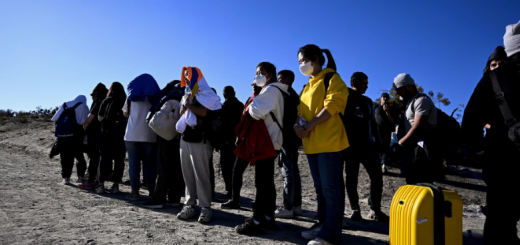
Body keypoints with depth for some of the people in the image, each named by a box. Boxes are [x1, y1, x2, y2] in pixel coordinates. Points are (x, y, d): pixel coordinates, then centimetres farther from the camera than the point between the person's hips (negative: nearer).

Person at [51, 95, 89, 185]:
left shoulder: (65, 105, 19)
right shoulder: (83, 106, 7)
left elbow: (54, 118, 10)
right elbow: (83, 122, -7)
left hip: (61, 134, 3)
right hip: (75, 134, -3)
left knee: (64, 156, 9)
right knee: (79, 156, 9)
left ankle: (66, 177, 9)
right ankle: (80, 176, 11)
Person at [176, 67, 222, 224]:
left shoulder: (206, 94, -4)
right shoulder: (187, 94, 20)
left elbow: (204, 112, -20)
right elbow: (181, 114, 19)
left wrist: (188, 105, -10)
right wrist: (184, 105, -1)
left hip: (200, 139, -8)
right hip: (185, 137, 8)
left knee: (201, 174, -7)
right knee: (187, 174, 7)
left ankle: (205, 208, -1)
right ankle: (189, 205, 14)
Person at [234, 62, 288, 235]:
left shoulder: (271, 90, -11)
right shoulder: (270, 91, 22)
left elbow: (257, 112, -25)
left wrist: (250, 106, -6)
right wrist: (253, 107, 6)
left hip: (266, 142, -11)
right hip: (269, 141, 11)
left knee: (262, 183, -8)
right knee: (267, 182, 12)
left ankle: (257, 221, -3)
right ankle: (268, 217, 19)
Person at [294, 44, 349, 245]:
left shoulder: (332, 79, -3)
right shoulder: (308, 86, 21)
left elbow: (331, 107, -14)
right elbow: (302, 110, 18)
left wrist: (308, 126, -17)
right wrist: (299, 125, -3)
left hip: (328, 141, -8)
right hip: (312, 143, 8)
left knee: (330, 188, -6)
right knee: (320, 188, 13)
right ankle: (323, 224, 22)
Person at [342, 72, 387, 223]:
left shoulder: (367, 101, 16)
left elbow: (372, 122, 18)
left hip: (368, 145, 5)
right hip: (351, 146, -5)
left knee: (377, 176, 0)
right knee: (351, 178, 2)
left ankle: (375, 209, 12)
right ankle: (355, 210, 13)